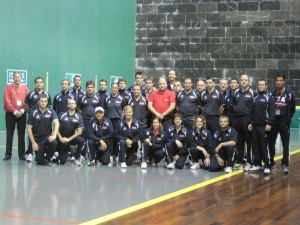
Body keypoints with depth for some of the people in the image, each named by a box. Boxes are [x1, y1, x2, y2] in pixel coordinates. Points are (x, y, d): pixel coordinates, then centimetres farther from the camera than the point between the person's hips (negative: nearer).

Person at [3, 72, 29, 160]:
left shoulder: (25, 88, 9)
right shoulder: (8, 87, 3)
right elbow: (7, 101, -6)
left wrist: (22, 111, -12)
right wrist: (15, 111, -13)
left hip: (22, 114, 1)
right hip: (10, 114, -1)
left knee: (21, 135, 3)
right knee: (9, 134, 2)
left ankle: (22, 154, 8)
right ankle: (8, 154, 6)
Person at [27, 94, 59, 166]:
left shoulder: (51, 112, -5)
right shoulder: (33, 113, -6)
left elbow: (56, 123, -20)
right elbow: (29, 128, -5)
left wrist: (54, 135, -37)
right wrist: (33, 143, -11)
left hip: (47, 136, 1)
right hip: (37, 138, -1)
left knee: (53, 142, -36)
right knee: (40, 162, -12)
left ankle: (47, 159, -6)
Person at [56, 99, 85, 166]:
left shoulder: (78, 117, -4)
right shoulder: (61, 115, -3)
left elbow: (80, 131, -9)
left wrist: (69, 139, -17)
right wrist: (61, 138, -17)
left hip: (71, 138, 1)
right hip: (61, 139, -1)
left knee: (81, 140, -32)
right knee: (62, 162, -8)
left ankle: (77, 158, -10)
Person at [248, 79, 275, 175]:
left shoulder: (269, 98, -3)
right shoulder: (255, 98, 17)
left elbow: (272, 112, -10)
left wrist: (270, 124, -18)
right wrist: (250, 122, 12)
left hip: (264, 126, -6)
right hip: (255, 126, 7)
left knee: (265, 146, -7)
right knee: (255, 146, 7)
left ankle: (267, 166, -2)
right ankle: (257, 165, 15)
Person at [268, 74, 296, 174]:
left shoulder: (289, 94, -2)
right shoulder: (271, 94, 2)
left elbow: (292, 109, 7)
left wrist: (288, 119, 7)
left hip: (284, 122, -2)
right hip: (273, 121, 2)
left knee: (285, 144, -1)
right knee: (271, 143, 6)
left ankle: (285, 164, 2)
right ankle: (271, 163, 17)